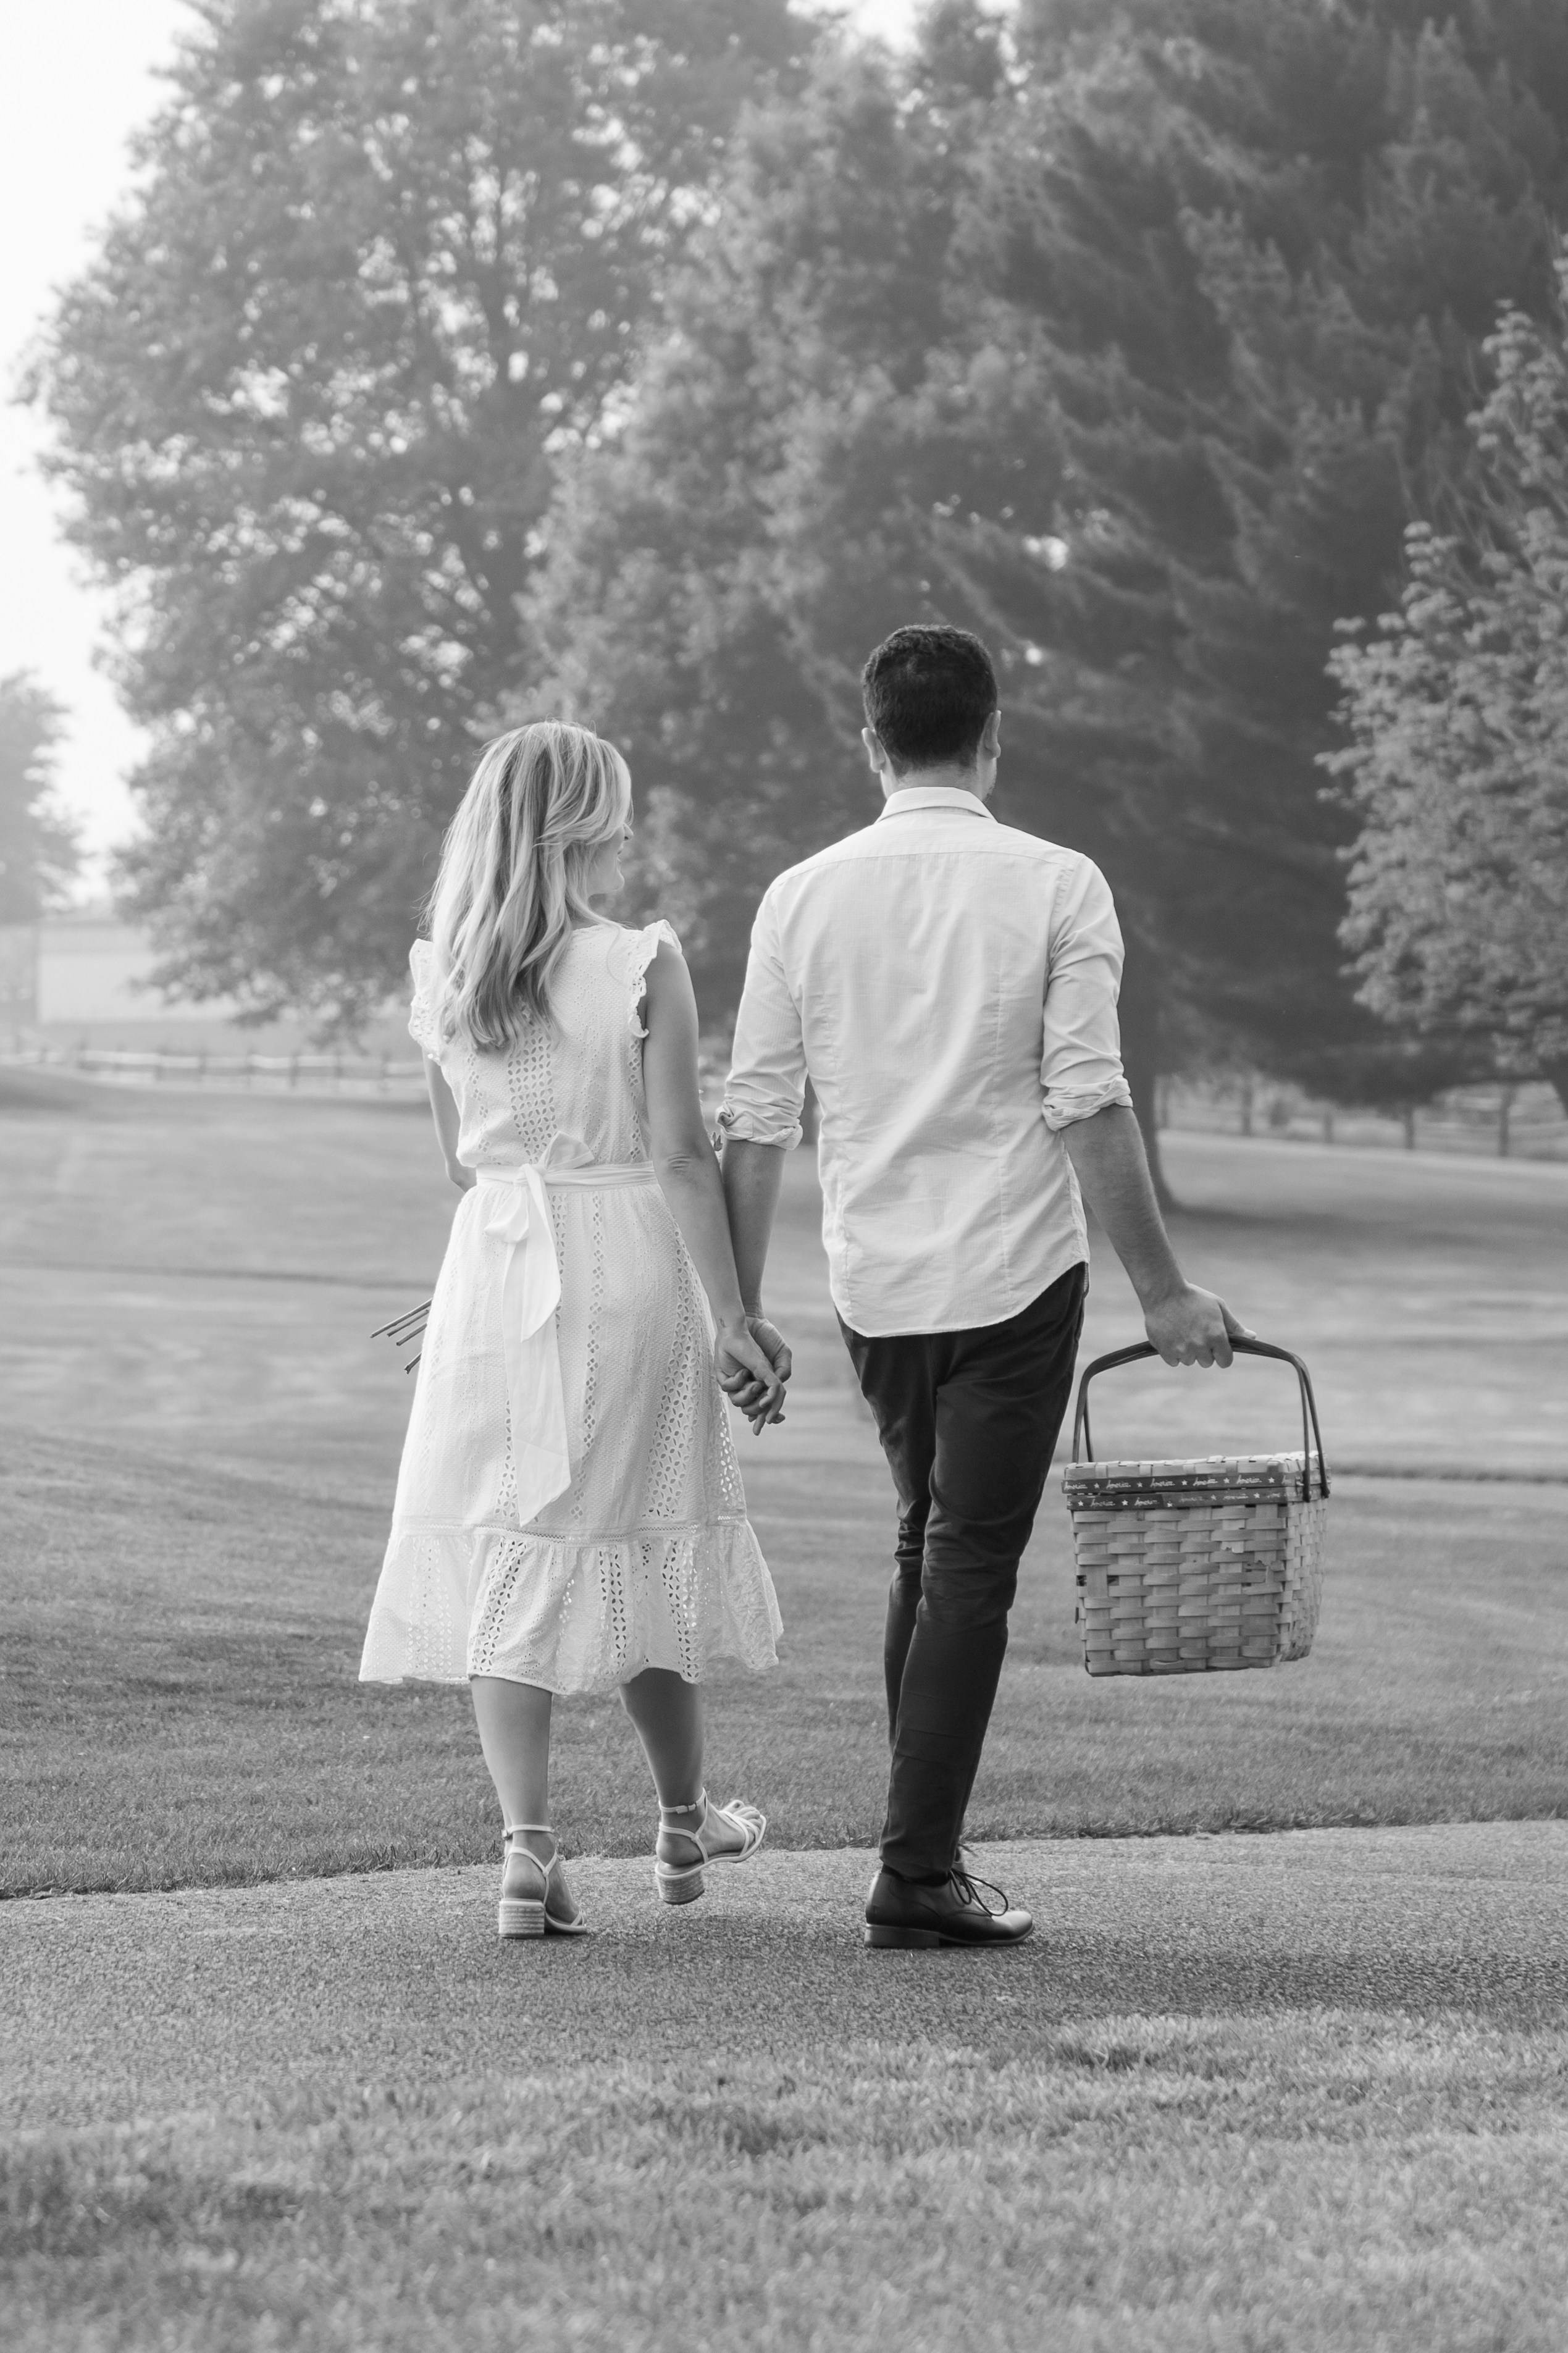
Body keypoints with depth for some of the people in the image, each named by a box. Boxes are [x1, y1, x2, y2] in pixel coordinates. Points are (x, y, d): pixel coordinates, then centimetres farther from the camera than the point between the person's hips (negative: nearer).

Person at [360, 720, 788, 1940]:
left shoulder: (444, 975, 2)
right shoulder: (643, 965, -11)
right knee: (645, 1541, 13)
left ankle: (527, 1844, -7)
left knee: (504, 1560, 4)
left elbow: (461, 1157, 11)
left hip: (493, 1272, 3)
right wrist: (732, 1315, -8)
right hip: (629, 1266, -2)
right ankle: (685, 1826, 30)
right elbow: (682, 1155, -12)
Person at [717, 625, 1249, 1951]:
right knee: (970, 1566, -1)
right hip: (1013, 1275, -4)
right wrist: (1163, 1292, -6)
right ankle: (918, 1872, -6)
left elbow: (756, 1123, 3)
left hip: (874, 1281, 4)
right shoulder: (1055, 887, -7)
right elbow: (1090, 1105, -11)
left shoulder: (804, 897, 2)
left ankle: (928, 1839, 20)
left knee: (927, 1552, 19)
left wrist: (741, 1314, 10)